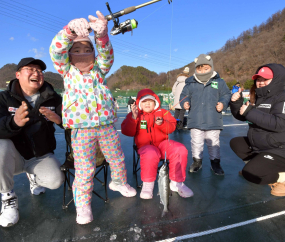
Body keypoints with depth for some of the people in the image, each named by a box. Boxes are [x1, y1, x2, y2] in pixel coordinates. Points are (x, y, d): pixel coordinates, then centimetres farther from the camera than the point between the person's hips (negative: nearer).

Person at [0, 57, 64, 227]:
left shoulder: (53, 99, -3)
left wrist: (59, 119, -34)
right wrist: (14, 122, -47)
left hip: (41, 156, 1)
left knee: (55, 181, -21)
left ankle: (34, 175, 20)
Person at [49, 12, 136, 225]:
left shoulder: (99, 70, 10)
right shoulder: (67, 70, 7)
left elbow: (106, 54, -7)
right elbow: (56, 50, -8)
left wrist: (101, 33, -26)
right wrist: (70, 30, -25)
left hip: (107, 125, 3)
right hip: (81, 129, -2)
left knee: (117, 158, 18)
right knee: (84, 168, 2)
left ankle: (119, 182, 45)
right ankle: (83, 204, 22)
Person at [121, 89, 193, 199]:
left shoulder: (163, 112, 14)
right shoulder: (134, 115, 9)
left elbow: (171, 128, 4)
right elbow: (127, 132, -3)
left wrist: (162, 123, -16)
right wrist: (133, 118, -17)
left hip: (162, 143, 3)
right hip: (145, 146, -2)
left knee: (180, 150, -25)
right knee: (150, 155, -39)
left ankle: (176, 183, -7)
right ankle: (148, 185, -13)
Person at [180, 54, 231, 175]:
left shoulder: (219, 82, 3)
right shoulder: (190, 83, 3)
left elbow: (226, 95, 8)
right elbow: (184, 95, 11)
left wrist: (223, 103, -11)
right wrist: (185, 102, -9)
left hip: (213, 121, 0)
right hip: (195, 121, 1)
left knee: (213, 142, 12)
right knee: (196, 142, 10)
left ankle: (215, 162, 30)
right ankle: (197, 160, 29)